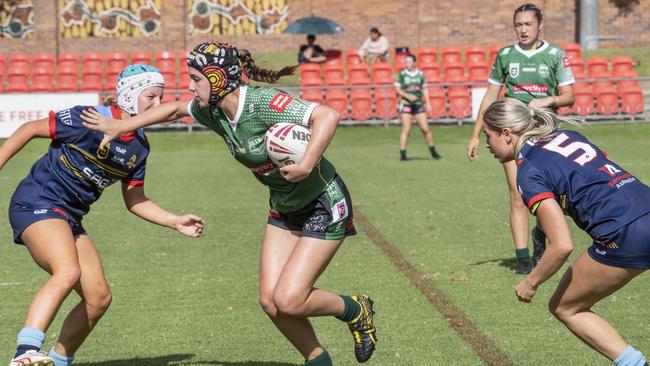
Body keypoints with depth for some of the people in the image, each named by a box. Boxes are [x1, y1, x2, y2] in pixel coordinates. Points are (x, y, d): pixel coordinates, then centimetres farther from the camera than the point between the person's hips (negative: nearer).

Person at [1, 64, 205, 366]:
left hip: (69, 218, 9)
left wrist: (176, 222, 6)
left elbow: (134, 200, 15)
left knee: (99, 297, 4)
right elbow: (30, 129, -8)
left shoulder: (139, 146, 8)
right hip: (37, 203, -9)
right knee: (68, 271, -33)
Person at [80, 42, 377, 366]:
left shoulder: (264, 103, -28)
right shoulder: (213, 112, -4)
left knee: (288, 300, -13)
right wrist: (119, 127, 16)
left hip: (325, 206, -8)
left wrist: (306, 166, -42)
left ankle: (355, 310, 15)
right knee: (270, 300, -1)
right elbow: (175, 109, 16)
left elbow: (328, 116, -36)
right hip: (285, 209, 8)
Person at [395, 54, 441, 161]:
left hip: (419, 104, 2)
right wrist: (408, 96, -17)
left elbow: (424, 89, 14)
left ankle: (433, 152, 16)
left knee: (425, 129, 2)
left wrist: (427, 103, 8)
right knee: (406, 129, -8)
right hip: (406, 104, -2)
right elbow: (398, 88, -2)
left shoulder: (420, 74, 7)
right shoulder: (402, 74, -1)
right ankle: (402, 154, -3)